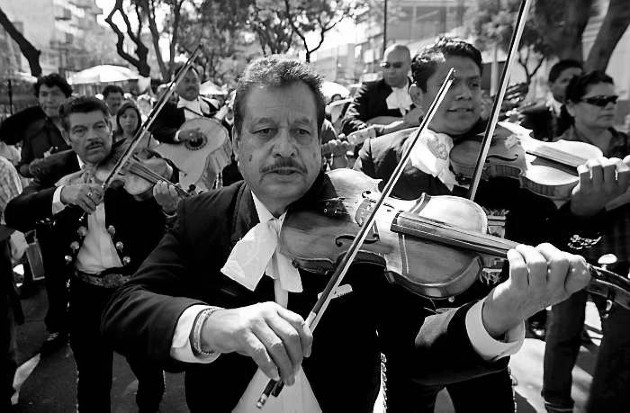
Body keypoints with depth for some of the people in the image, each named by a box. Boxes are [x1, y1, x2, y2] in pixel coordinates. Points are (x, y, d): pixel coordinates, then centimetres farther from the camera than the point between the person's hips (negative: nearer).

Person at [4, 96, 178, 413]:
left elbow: (154, 228, -18)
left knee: (149, 370, 17)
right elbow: (14, 215, -14)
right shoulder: (58, 168, -1)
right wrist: (62, 194, -33)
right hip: (86, 292, 2)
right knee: (92, 382, 16)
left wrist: (168, 206, -42)